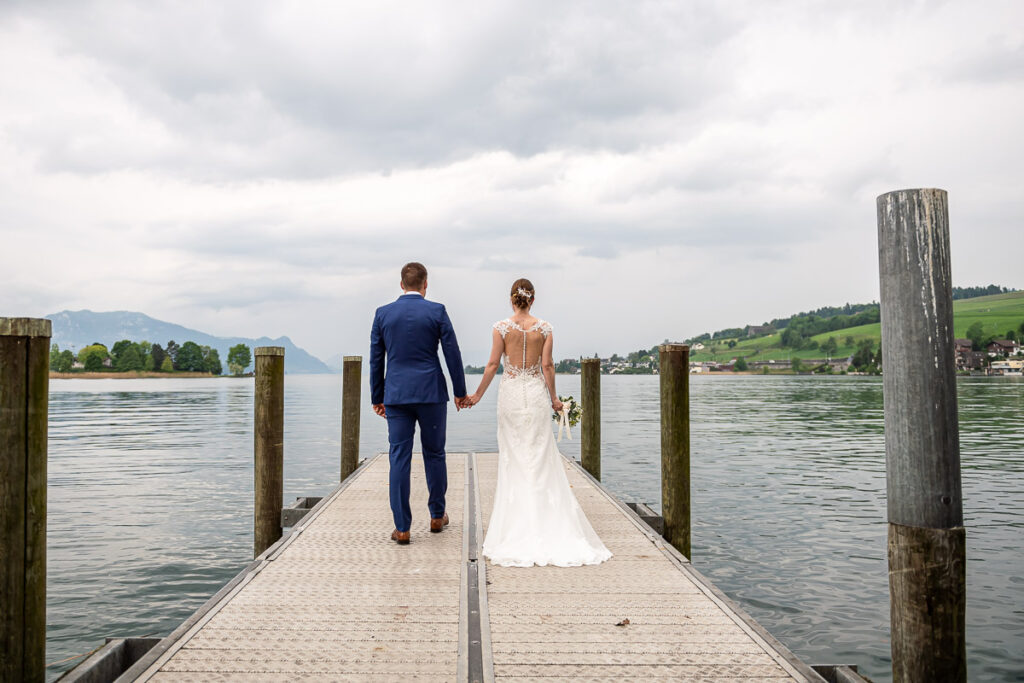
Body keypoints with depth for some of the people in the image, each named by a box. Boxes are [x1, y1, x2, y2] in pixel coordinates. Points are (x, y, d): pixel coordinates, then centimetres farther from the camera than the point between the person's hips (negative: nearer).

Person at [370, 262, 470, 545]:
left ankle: (402, 527, 4)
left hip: (396, 395, 1)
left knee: (399, 459, 2)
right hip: (431, 393, -1)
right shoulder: (437, 311, -3)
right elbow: (453, 354, -2)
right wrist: (460, 391, 8)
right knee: (434, 454, 13)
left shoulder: (383, 314, 3)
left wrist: (377, 398, 14)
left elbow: (375, 360, 7)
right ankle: (437, 516, 25)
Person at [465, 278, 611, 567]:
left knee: (514, 458, 7)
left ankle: (517, 527, 12)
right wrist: (553, 397, 8)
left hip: (510, 394, -1)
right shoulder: (544, 328, -2)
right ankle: (544, 520, 9)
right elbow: (547, 365, -3)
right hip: (536, 393, 1)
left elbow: (493, 365, -5)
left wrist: (477, 395, 5)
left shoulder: (501, 327, -5)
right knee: (540, 456, 8)